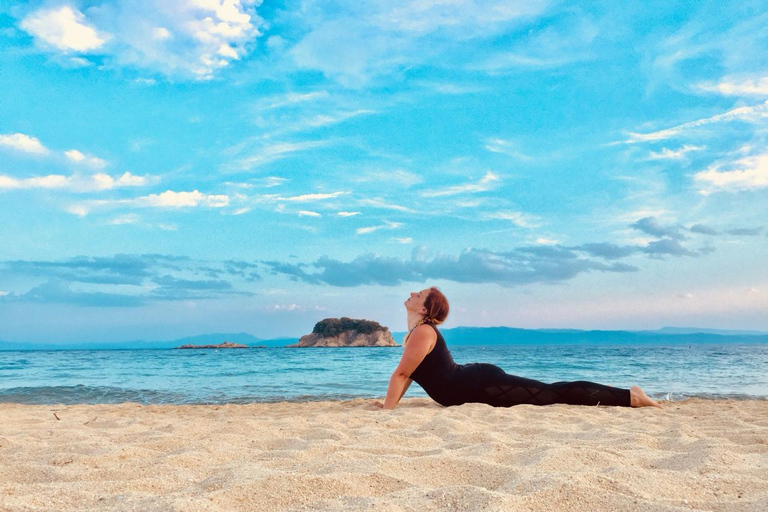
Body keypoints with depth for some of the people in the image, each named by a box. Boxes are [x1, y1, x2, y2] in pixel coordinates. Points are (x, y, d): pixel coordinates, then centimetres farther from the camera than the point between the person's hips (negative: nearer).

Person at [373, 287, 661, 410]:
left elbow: (401, 374, -20)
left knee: (553, 395, -7)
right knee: (548, 393, 17)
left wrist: (388, 408, -14)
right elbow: (409, 375, 23)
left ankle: (628, 396, -3)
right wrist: (390, 402, 16)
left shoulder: (423, 332, -15)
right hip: (477, 383, 9)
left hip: (482, 385, -9)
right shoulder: (418, 332, 15)